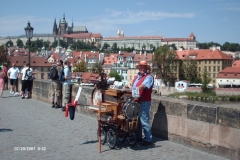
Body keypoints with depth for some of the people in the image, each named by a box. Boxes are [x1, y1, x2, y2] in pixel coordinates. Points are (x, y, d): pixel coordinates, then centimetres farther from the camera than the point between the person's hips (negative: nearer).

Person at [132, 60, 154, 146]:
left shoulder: (149, 77, -6)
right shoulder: (136, 77, 21)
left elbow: (143, 86, -21)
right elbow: (132, 87, 23)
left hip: (144, 102, -8)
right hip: (136, 101, 8)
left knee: (144, 121, -8)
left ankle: (148, 139, -2)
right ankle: (138, 137, 27)